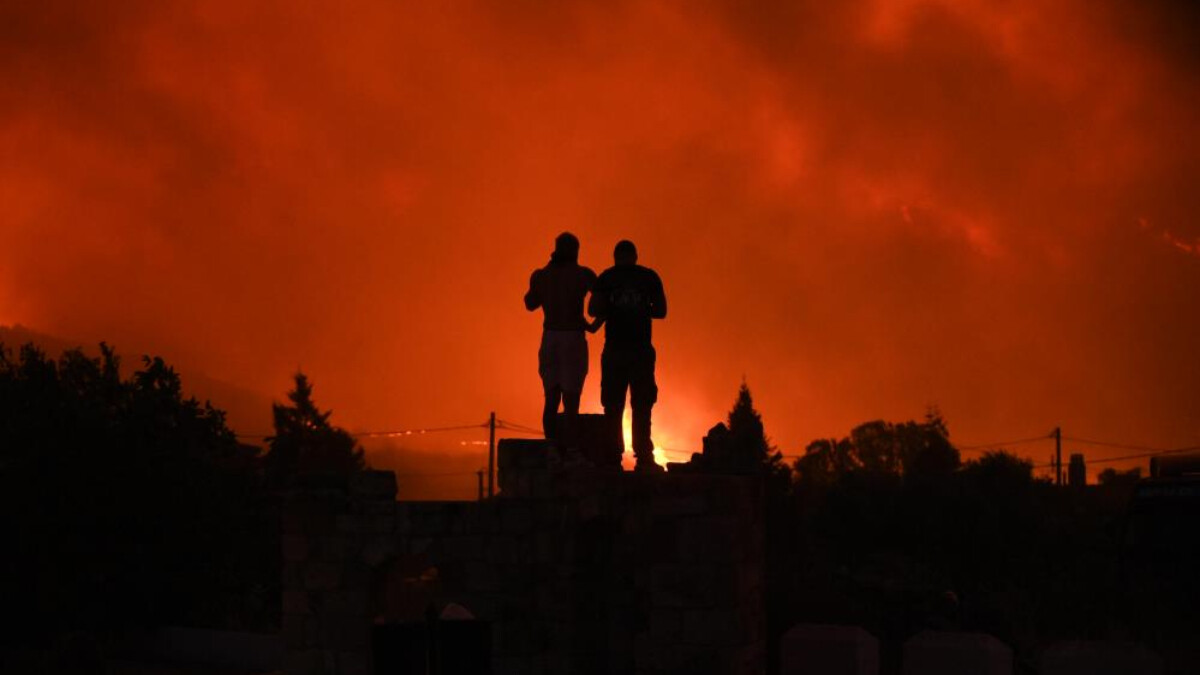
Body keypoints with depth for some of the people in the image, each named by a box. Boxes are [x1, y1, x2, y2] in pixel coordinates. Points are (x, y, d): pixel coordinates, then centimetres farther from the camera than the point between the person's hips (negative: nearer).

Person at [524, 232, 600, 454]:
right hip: (573, 339, -4)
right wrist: (594, 326, 7)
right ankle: (571, 451, -11)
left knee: (551, 400, 8)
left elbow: (530, 304, 20)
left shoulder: (540, 275, 5)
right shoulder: (582, 274, -4)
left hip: (549, 339, 4)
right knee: (570, 401, -5)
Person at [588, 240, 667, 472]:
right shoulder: (650, 277, 4)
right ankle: (643, 458, -3)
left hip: (615, 349, 0)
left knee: (613, 406, 4)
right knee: (641, 405, 4)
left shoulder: (606, 277, 2)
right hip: (642, 349, 0)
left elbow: (593, 309, -7)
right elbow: (661, 311, 4)